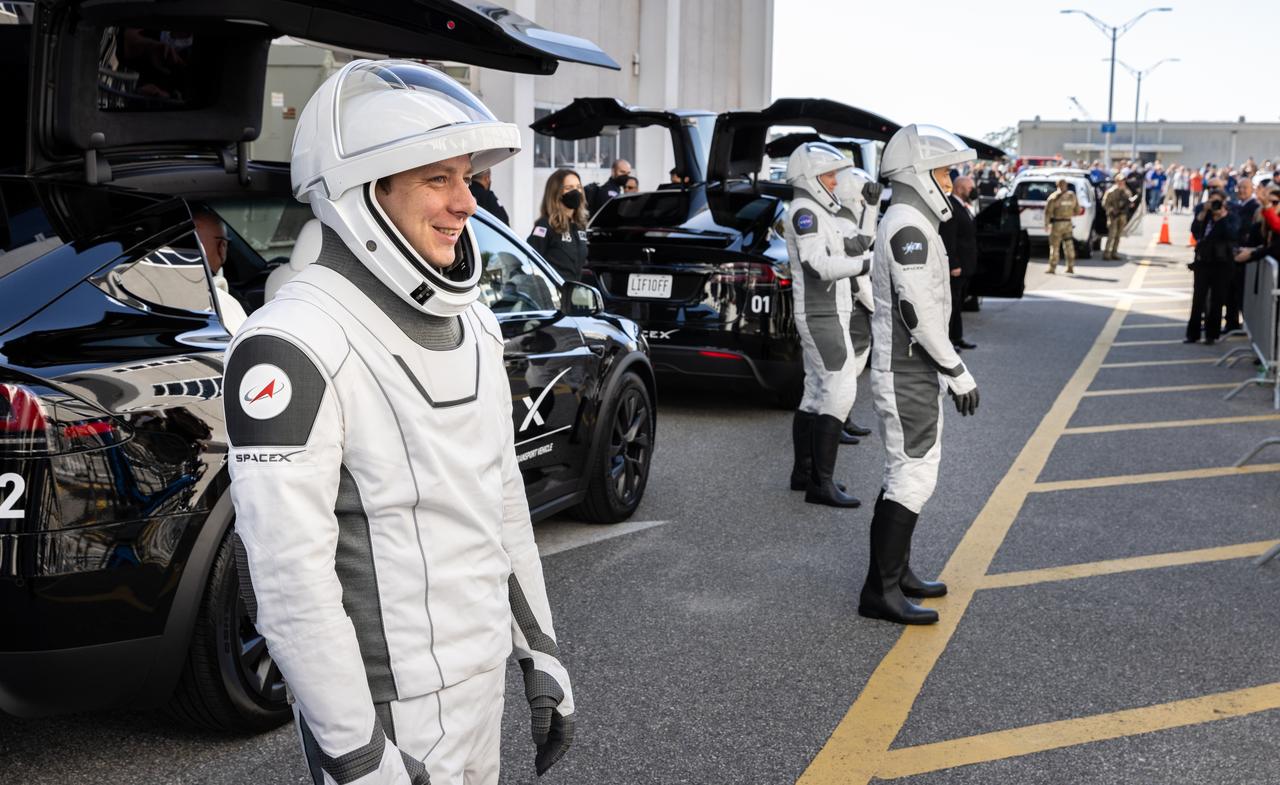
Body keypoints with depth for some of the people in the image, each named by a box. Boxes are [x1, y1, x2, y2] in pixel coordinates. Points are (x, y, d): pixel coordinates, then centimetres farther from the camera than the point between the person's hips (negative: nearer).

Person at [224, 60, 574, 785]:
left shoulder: (474, 322, 5)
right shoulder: (297, 344, -21)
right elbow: (291, 576, -23)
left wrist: (541, 652, 13)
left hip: (481, 677, 8)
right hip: (392, 709, -7)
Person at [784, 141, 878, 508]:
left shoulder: (822, 212, 17)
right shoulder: (805, 212, -14)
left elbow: (857, 246, 22)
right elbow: (817, 264, -26)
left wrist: (869, 205, 12)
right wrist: (866, 264, -27)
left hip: (826, 314, 11)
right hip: (821, 316, -11)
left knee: (816, 393, 14)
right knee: (840, 392, -14)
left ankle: (803, 472, 22)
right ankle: (821, 484, -15)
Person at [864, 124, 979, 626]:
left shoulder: (909, 222, 17)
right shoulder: (908, 226, -17)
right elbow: (918, 310, -24)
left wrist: (943, 369, 21)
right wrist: (957, 372, -19)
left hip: (913, 371, 11)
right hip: (906, 374, -11)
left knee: (909, 471, 16)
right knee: (912, 478, -8)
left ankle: (897, 572, 25)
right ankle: (881, 590, -4)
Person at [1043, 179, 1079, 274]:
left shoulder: (1054, 197, -9)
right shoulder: (1072, 196, 4)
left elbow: (1048, 211, -11)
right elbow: (1077, 210, 10)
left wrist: (1046, 223, -3)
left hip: (1056, 223, -4)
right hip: (1068, 223, 4)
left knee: (1054, 246, 0)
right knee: (1068, 245, 10)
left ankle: (1052, 267, -1)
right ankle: (1071, 267, 11)